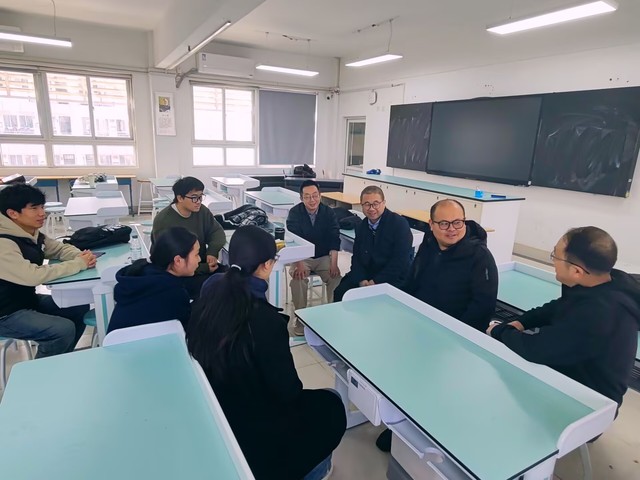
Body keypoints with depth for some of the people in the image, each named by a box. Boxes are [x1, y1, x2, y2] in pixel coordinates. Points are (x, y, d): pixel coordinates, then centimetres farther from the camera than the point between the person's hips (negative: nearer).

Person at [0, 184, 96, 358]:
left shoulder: (33, 234, 0)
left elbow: (61, 248, 11)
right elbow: (33, 276, -37)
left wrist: (81, 256, -13)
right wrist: (79, 264, -29)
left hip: (28, 299, 9)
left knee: (80, 308, 7)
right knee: (65, 329, -22)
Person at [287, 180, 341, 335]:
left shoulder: (328, 212, -3)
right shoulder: (295, 213, -9)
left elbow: (334, 239, -6)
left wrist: (334, 263, -20)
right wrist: (299, 264, -33)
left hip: (324, 257, 2)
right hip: (301, 257, -2)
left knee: (336, 277, -23)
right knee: (298, 278, -30)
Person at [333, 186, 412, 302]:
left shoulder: (400, 224, -11)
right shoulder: (361, 227, 8)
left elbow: (400, 261, -17)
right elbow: (357, 257, 8)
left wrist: (376, 281, -18)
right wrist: (361, 280, -10)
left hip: (393, 278, -5)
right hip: (366, 274, 5)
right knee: (340, 292, -12)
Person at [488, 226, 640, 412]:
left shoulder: (596, 315, -38)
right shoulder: (610, 281, -8)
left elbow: (534, 349, -32)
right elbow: (559, 307, 9)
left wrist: (499, 331, -14)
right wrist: (522, 322, -4)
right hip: (577, 369, 8)